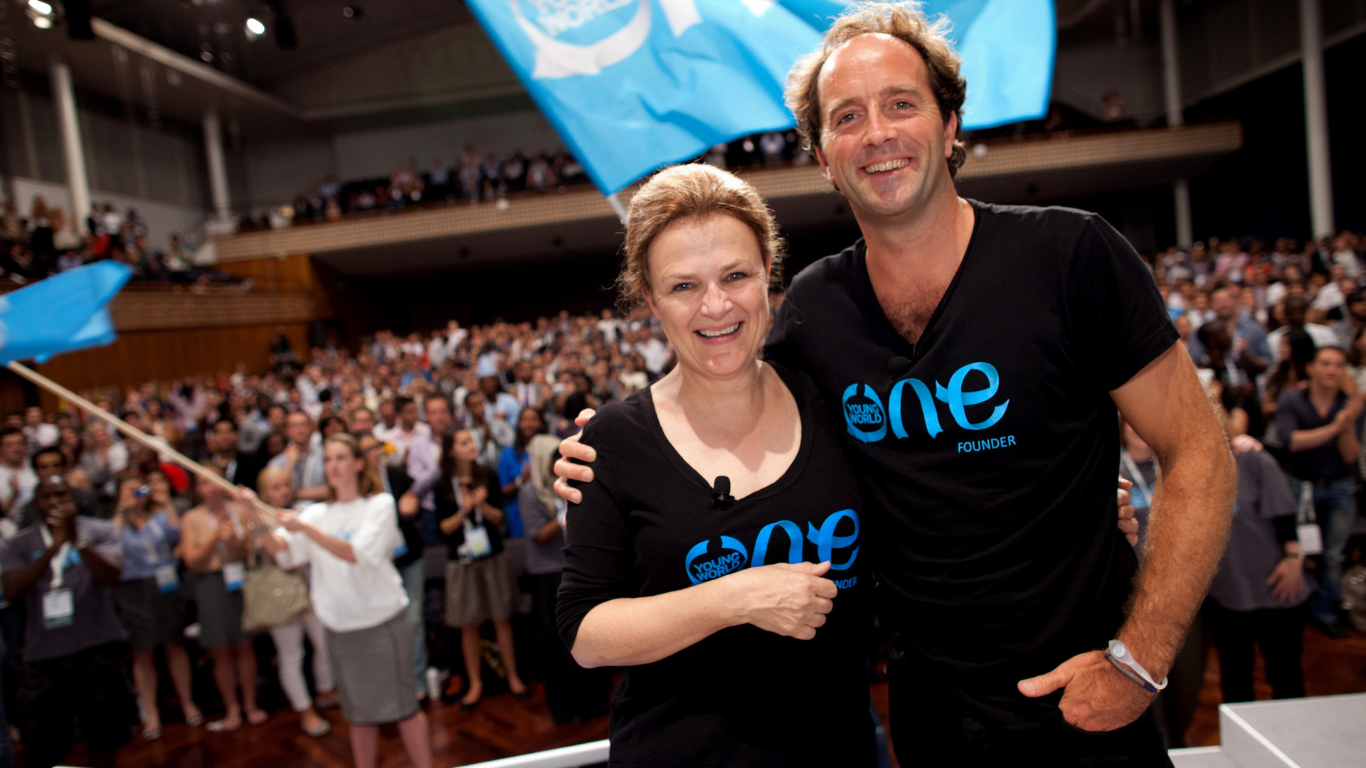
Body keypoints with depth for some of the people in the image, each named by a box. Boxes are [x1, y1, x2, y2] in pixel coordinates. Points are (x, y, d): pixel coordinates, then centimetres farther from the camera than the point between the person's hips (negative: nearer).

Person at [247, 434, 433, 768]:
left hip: (383, 623, -4)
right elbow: (284, 553, -5)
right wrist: (261, 521, -21)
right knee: (360, 713, 13)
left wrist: (305, 528, -24)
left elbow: (357, 553, -19)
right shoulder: (316, 513, 9)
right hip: (339, 628, 4)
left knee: (401, 706, 1)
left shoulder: (379, 504, -5)